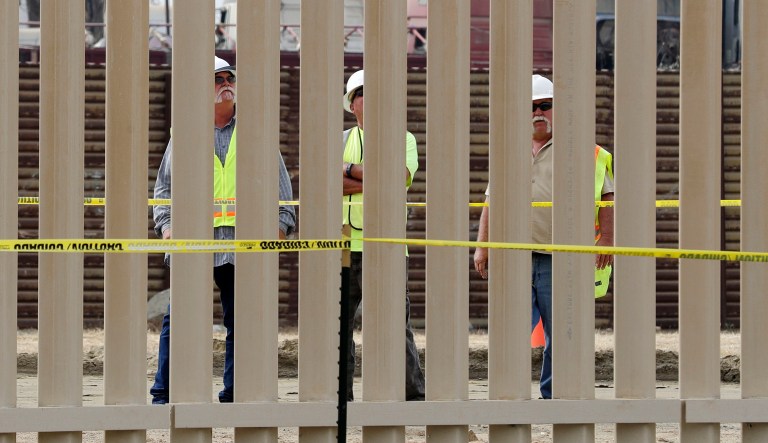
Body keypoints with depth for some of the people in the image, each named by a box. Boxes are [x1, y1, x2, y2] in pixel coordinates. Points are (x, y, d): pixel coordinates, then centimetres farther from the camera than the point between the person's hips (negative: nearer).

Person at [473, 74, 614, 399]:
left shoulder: (580, 150, 5)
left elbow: (607, 196, 3)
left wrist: (606, 239, -9)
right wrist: (482, 246, 16)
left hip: (559, 260, -3)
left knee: (560, 335, 0)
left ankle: (553, 398, 8)